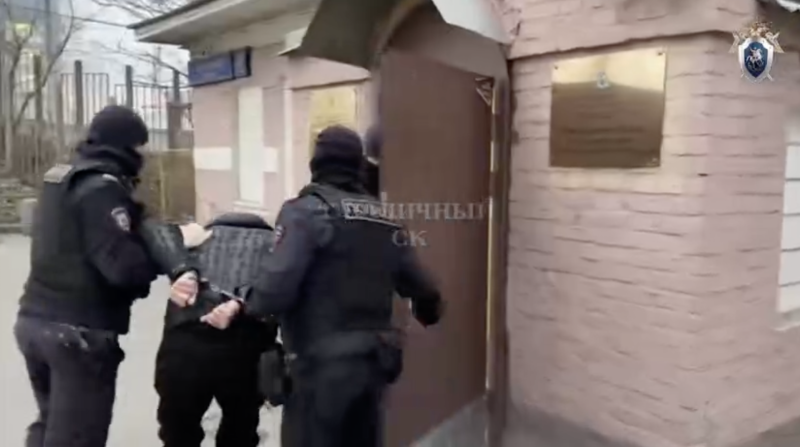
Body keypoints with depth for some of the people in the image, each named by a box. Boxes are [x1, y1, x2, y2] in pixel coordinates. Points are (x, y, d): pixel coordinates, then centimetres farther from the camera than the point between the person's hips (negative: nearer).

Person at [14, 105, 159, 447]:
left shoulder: (60, 177, 12)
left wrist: (145, 234, 4)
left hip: (34, 320, 9)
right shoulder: (103, 187, -16)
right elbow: (123, 265, -25)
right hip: (79, 332, -9)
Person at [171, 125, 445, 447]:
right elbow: (421, 288, 11)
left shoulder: (305, 211, -11)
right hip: (373, 358, 7)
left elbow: (277, 286, -24)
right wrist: (429, 312, 32)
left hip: (322, 363, -6)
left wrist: (239, 307, -4)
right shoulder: (383, 219, 7)